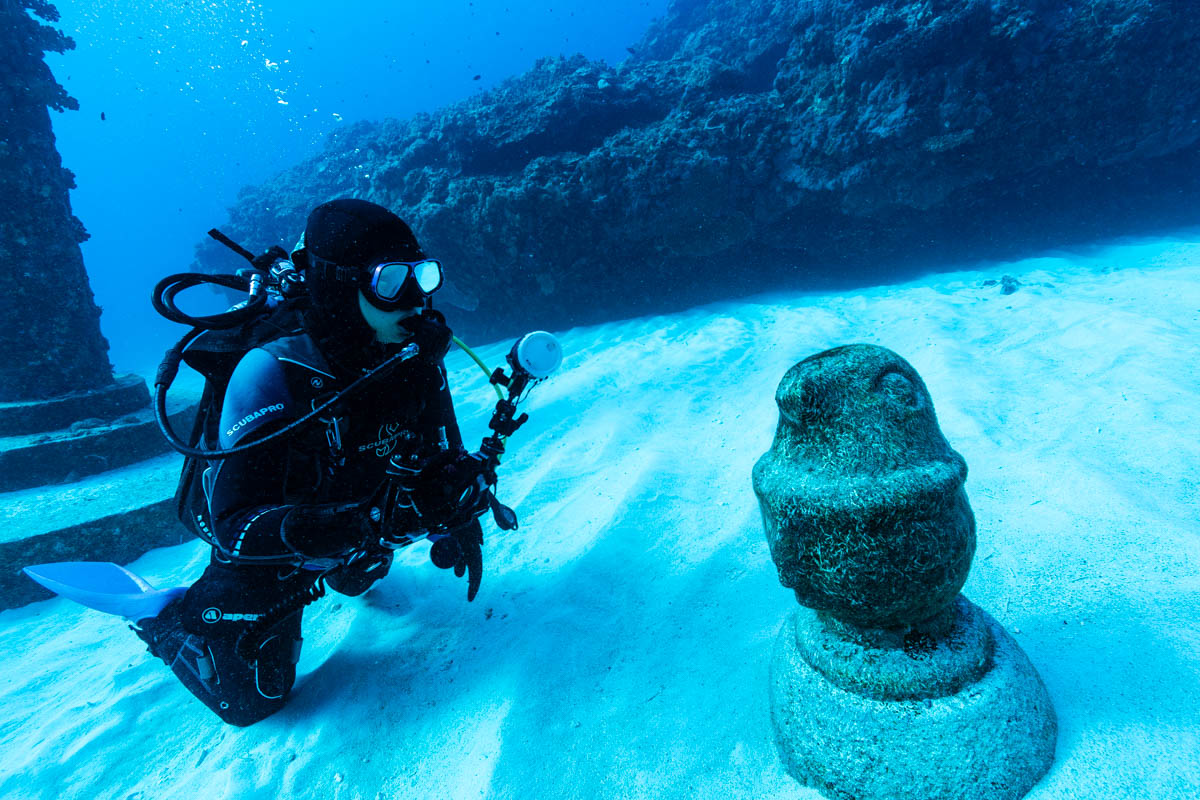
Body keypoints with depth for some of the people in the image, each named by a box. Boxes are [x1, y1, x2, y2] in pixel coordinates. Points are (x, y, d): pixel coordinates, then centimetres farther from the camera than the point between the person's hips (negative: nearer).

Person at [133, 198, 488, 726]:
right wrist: (297, 532, -53)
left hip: (352, 538, 5)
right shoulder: (270, 374, -37)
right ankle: (166, 618, 32)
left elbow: (443, 459, -7)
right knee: (249, 701, 13)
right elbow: (233, 524, -34)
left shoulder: (419, 362, -21)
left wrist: (460, 522, -20)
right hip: (264, 551, -4)